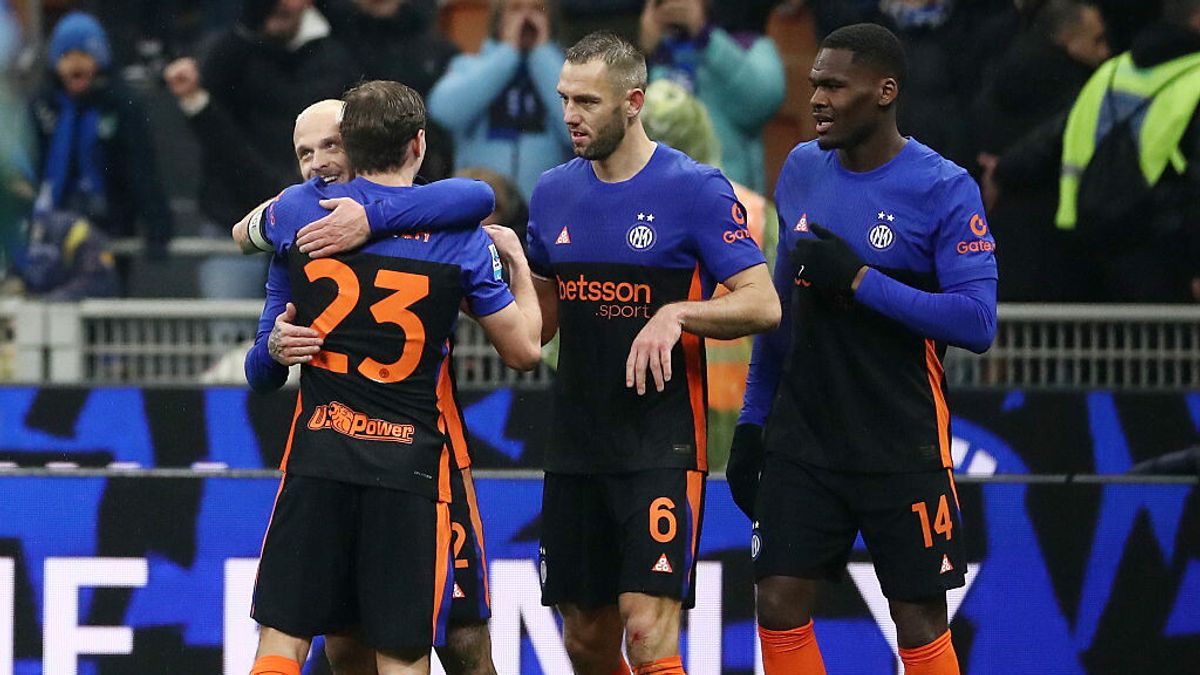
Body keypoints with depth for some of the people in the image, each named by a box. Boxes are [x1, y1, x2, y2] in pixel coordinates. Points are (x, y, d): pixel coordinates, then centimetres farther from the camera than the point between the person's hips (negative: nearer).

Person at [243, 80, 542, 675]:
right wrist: (518, 263, 21)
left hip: (318, 454, 1)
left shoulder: (297, 209, 4)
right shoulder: (460, 234, -2)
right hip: (412, 464, -1)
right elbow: (524, 349, 5)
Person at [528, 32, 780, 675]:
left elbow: (762, 304, -10)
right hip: (574, 447, 6)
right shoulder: (553, 192, 10)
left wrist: (676, 314, -24)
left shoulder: (695, 188, -7)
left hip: (661, 447, -6)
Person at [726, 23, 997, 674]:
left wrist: (859, 280, -21)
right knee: (779, 606, -3)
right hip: (800, 442, 5)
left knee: (919, 621, 0)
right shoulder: (802, 169, 7)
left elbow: (977, 320, -18)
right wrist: (752, 419, 15)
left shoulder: (944, 189, -11)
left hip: (902, 448, -5)